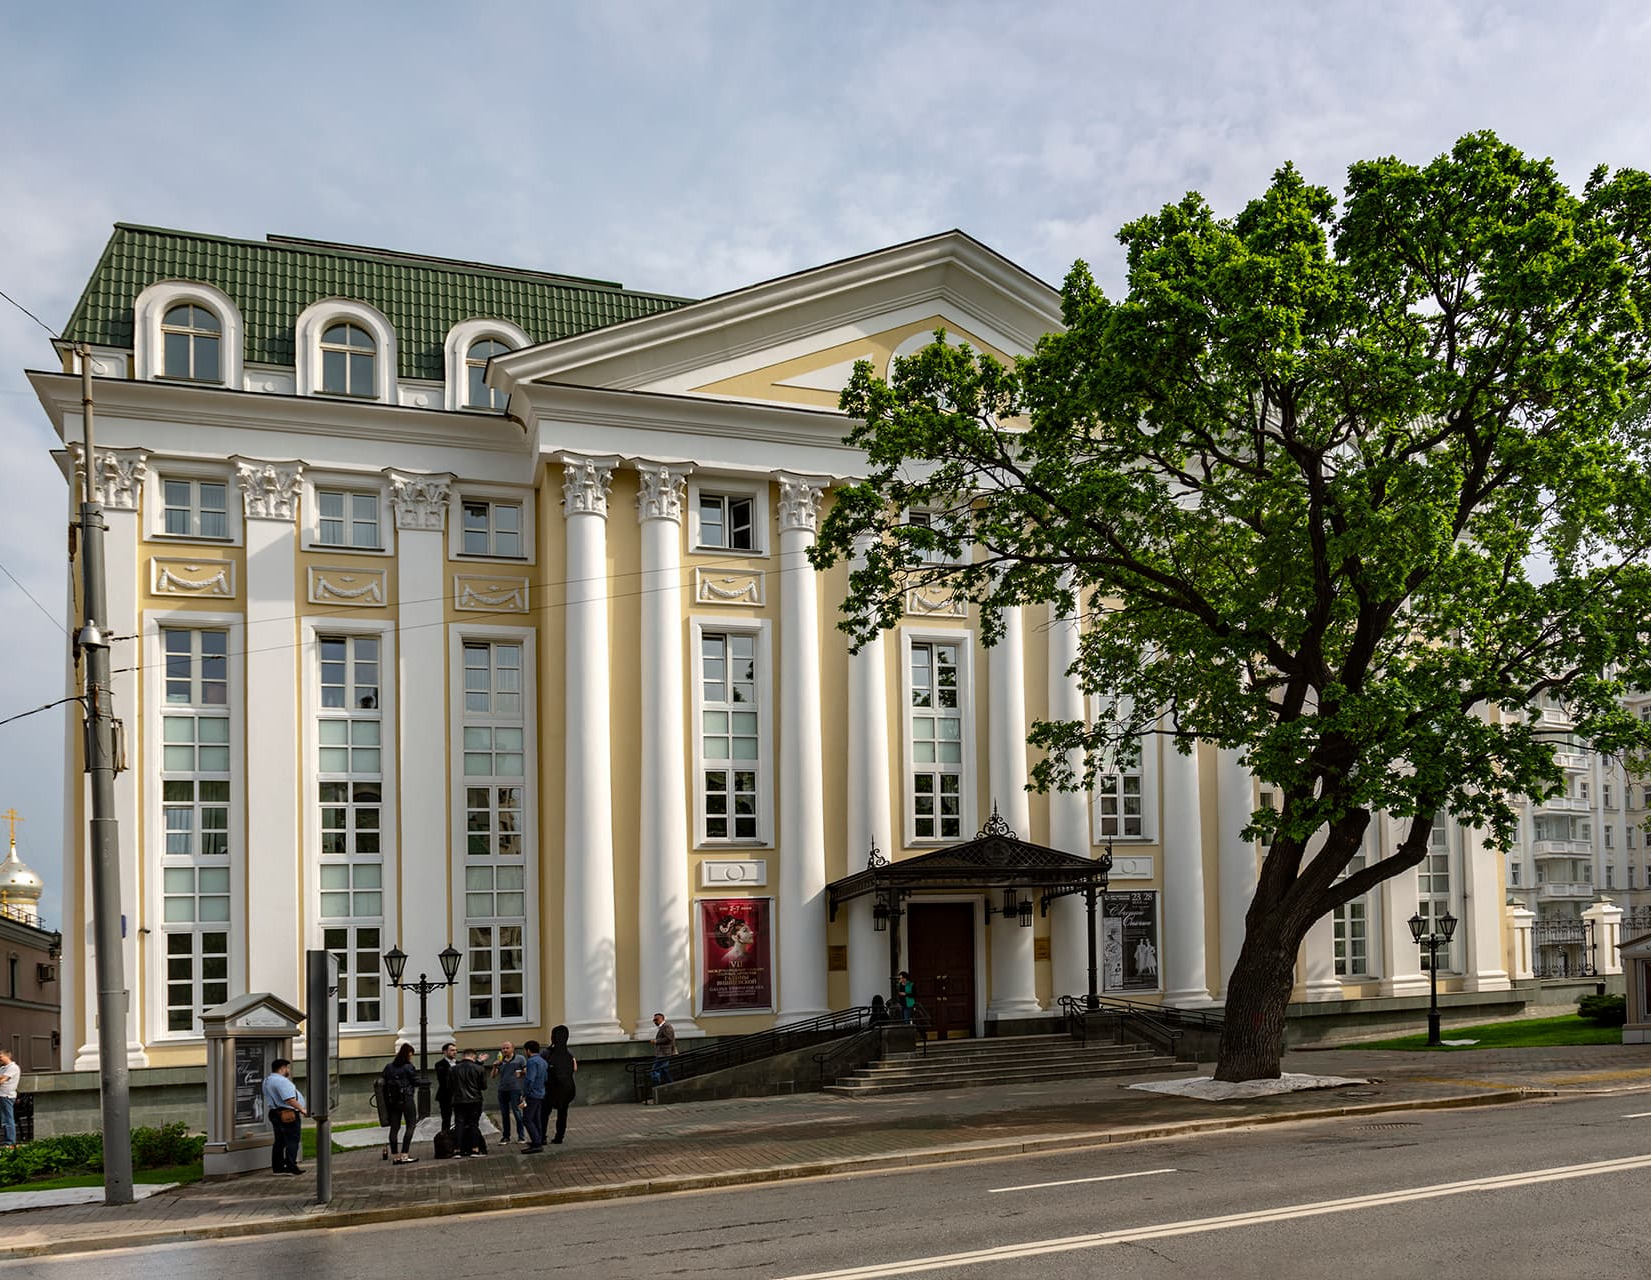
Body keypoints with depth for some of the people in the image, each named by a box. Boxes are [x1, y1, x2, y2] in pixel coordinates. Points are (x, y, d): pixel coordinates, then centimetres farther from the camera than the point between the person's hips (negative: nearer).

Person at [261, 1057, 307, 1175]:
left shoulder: (267, 1080, 15)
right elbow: (289, 1099, -25)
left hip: (274, 1112, 10)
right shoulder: (281, 1081, -19)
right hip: (288, 1114, -10)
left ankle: (277, 1167, 19)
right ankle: (291, 1167, -9)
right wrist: (302, 1109, -18)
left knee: (279, 1141, 15)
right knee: (292, 1141, -6)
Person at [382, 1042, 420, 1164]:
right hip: (407, 1099, -5)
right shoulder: (409, 1067, -8)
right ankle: (404, 1154, -9)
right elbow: (416, 1084, -7)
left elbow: (385, 1085, 8)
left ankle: (394, 1154, 9)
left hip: (392, 1100, 5)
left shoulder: (388, 1067, 7)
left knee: (394, 1127, 8)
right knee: (410, 1126, 0)